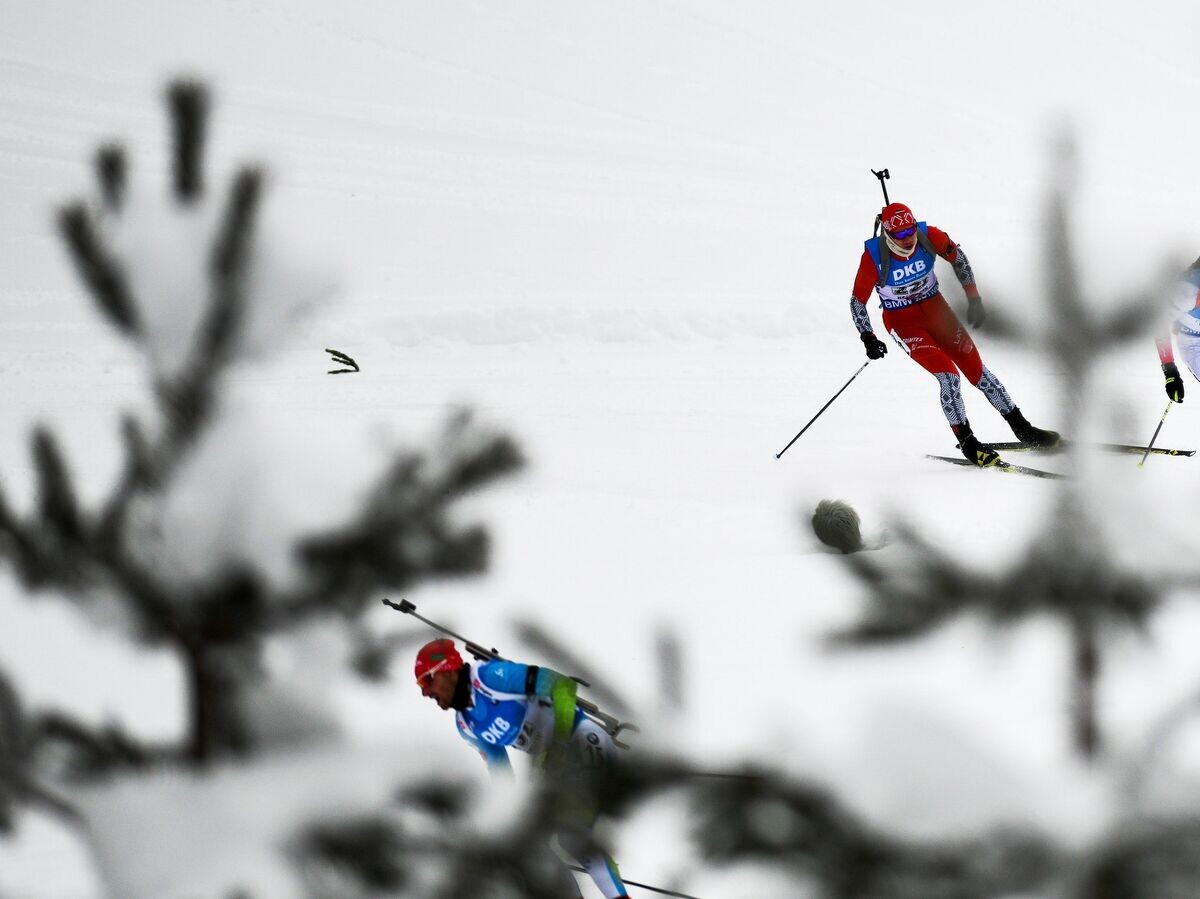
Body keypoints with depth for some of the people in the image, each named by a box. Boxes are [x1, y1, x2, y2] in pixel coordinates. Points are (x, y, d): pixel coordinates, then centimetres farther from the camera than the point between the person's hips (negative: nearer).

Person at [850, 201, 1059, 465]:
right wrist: (868, 339, -23)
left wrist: (974, 299, -1)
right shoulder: (874, 256, -26)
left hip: (934, 307, 3)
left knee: (975, 368, 3)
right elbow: (858, 301, -14)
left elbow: (958, 258, 0)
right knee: (948, 375, -19)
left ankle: (1022, 428, 14)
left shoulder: (928, 236, -19)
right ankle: (967, 442, -6)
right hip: (903, 322, -3)